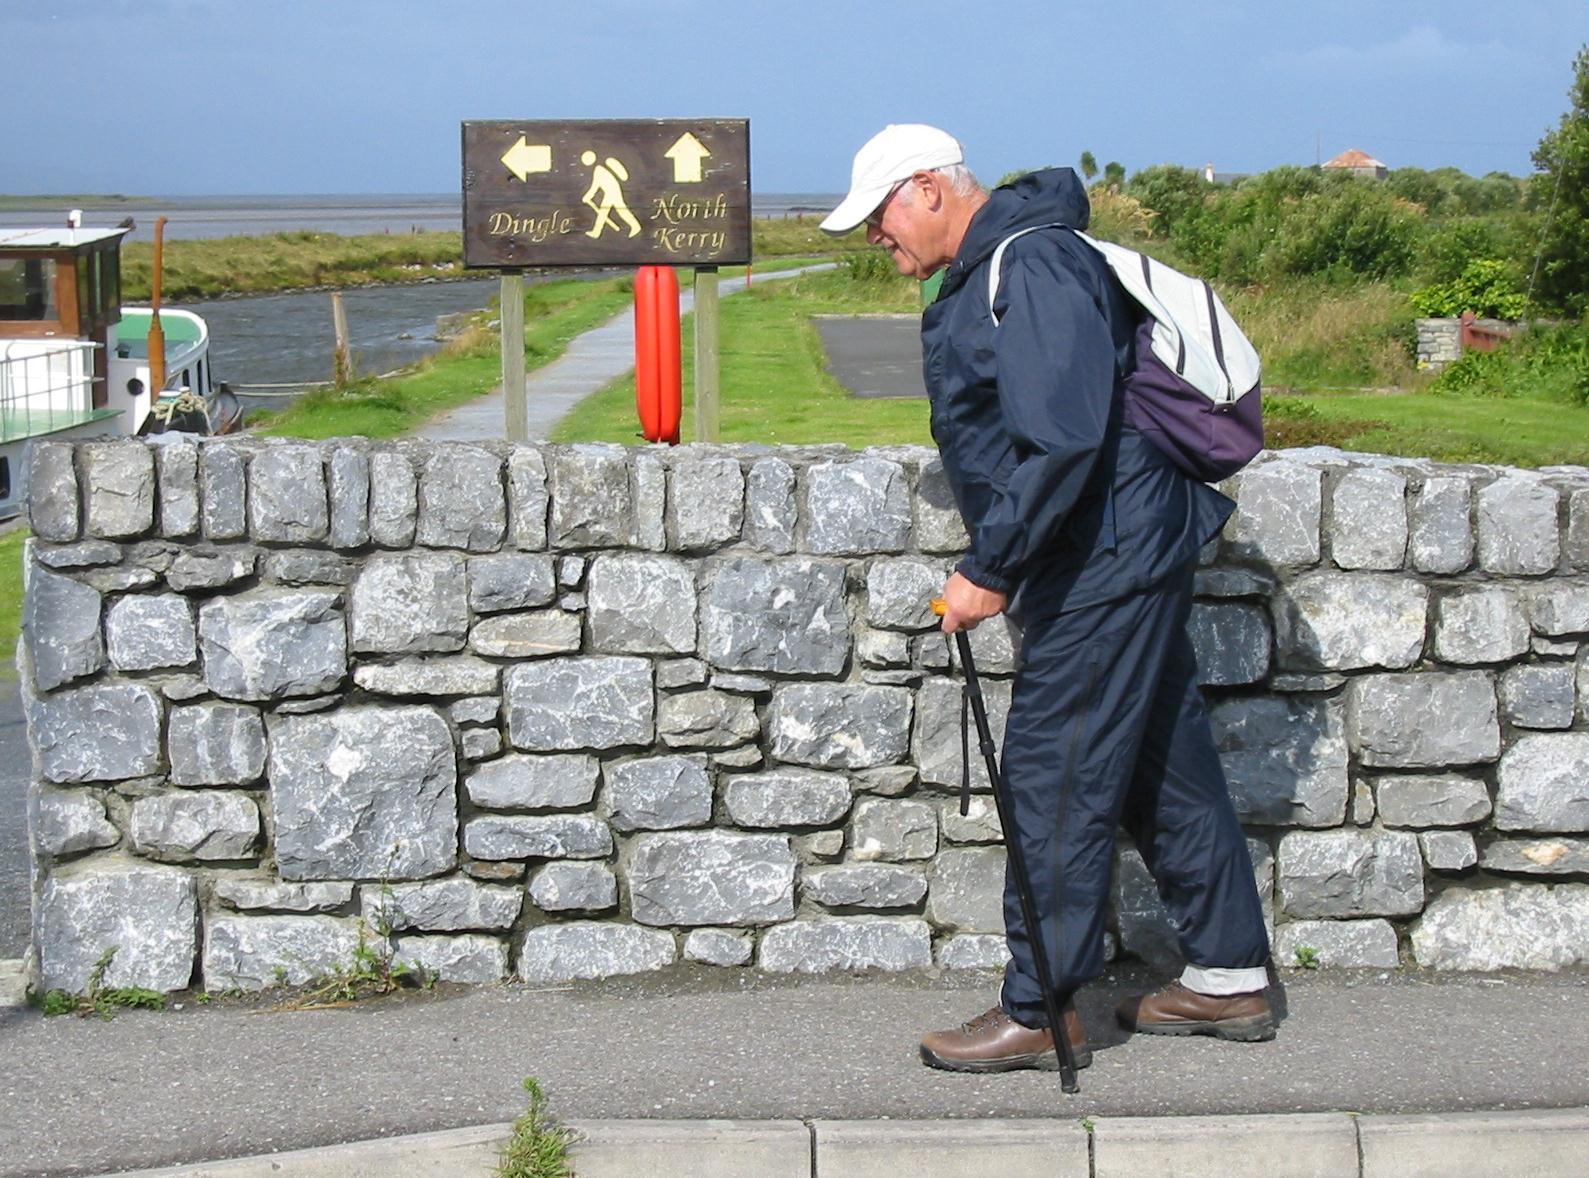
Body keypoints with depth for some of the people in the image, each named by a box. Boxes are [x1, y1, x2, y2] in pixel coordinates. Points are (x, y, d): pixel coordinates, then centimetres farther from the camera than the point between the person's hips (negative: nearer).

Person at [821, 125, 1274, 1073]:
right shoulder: (989, 272, 14)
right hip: (1128, 559, 11)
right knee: (1166, 768, 15)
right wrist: (1003, 566, 19)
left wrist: (991, 570, -24)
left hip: (1106, 561, -11)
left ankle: (1041, 1011, 3)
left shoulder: (1032, 268, -19)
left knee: (1057, 779, -5)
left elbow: (1063, 441, -28)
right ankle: (1230, 978, 25)